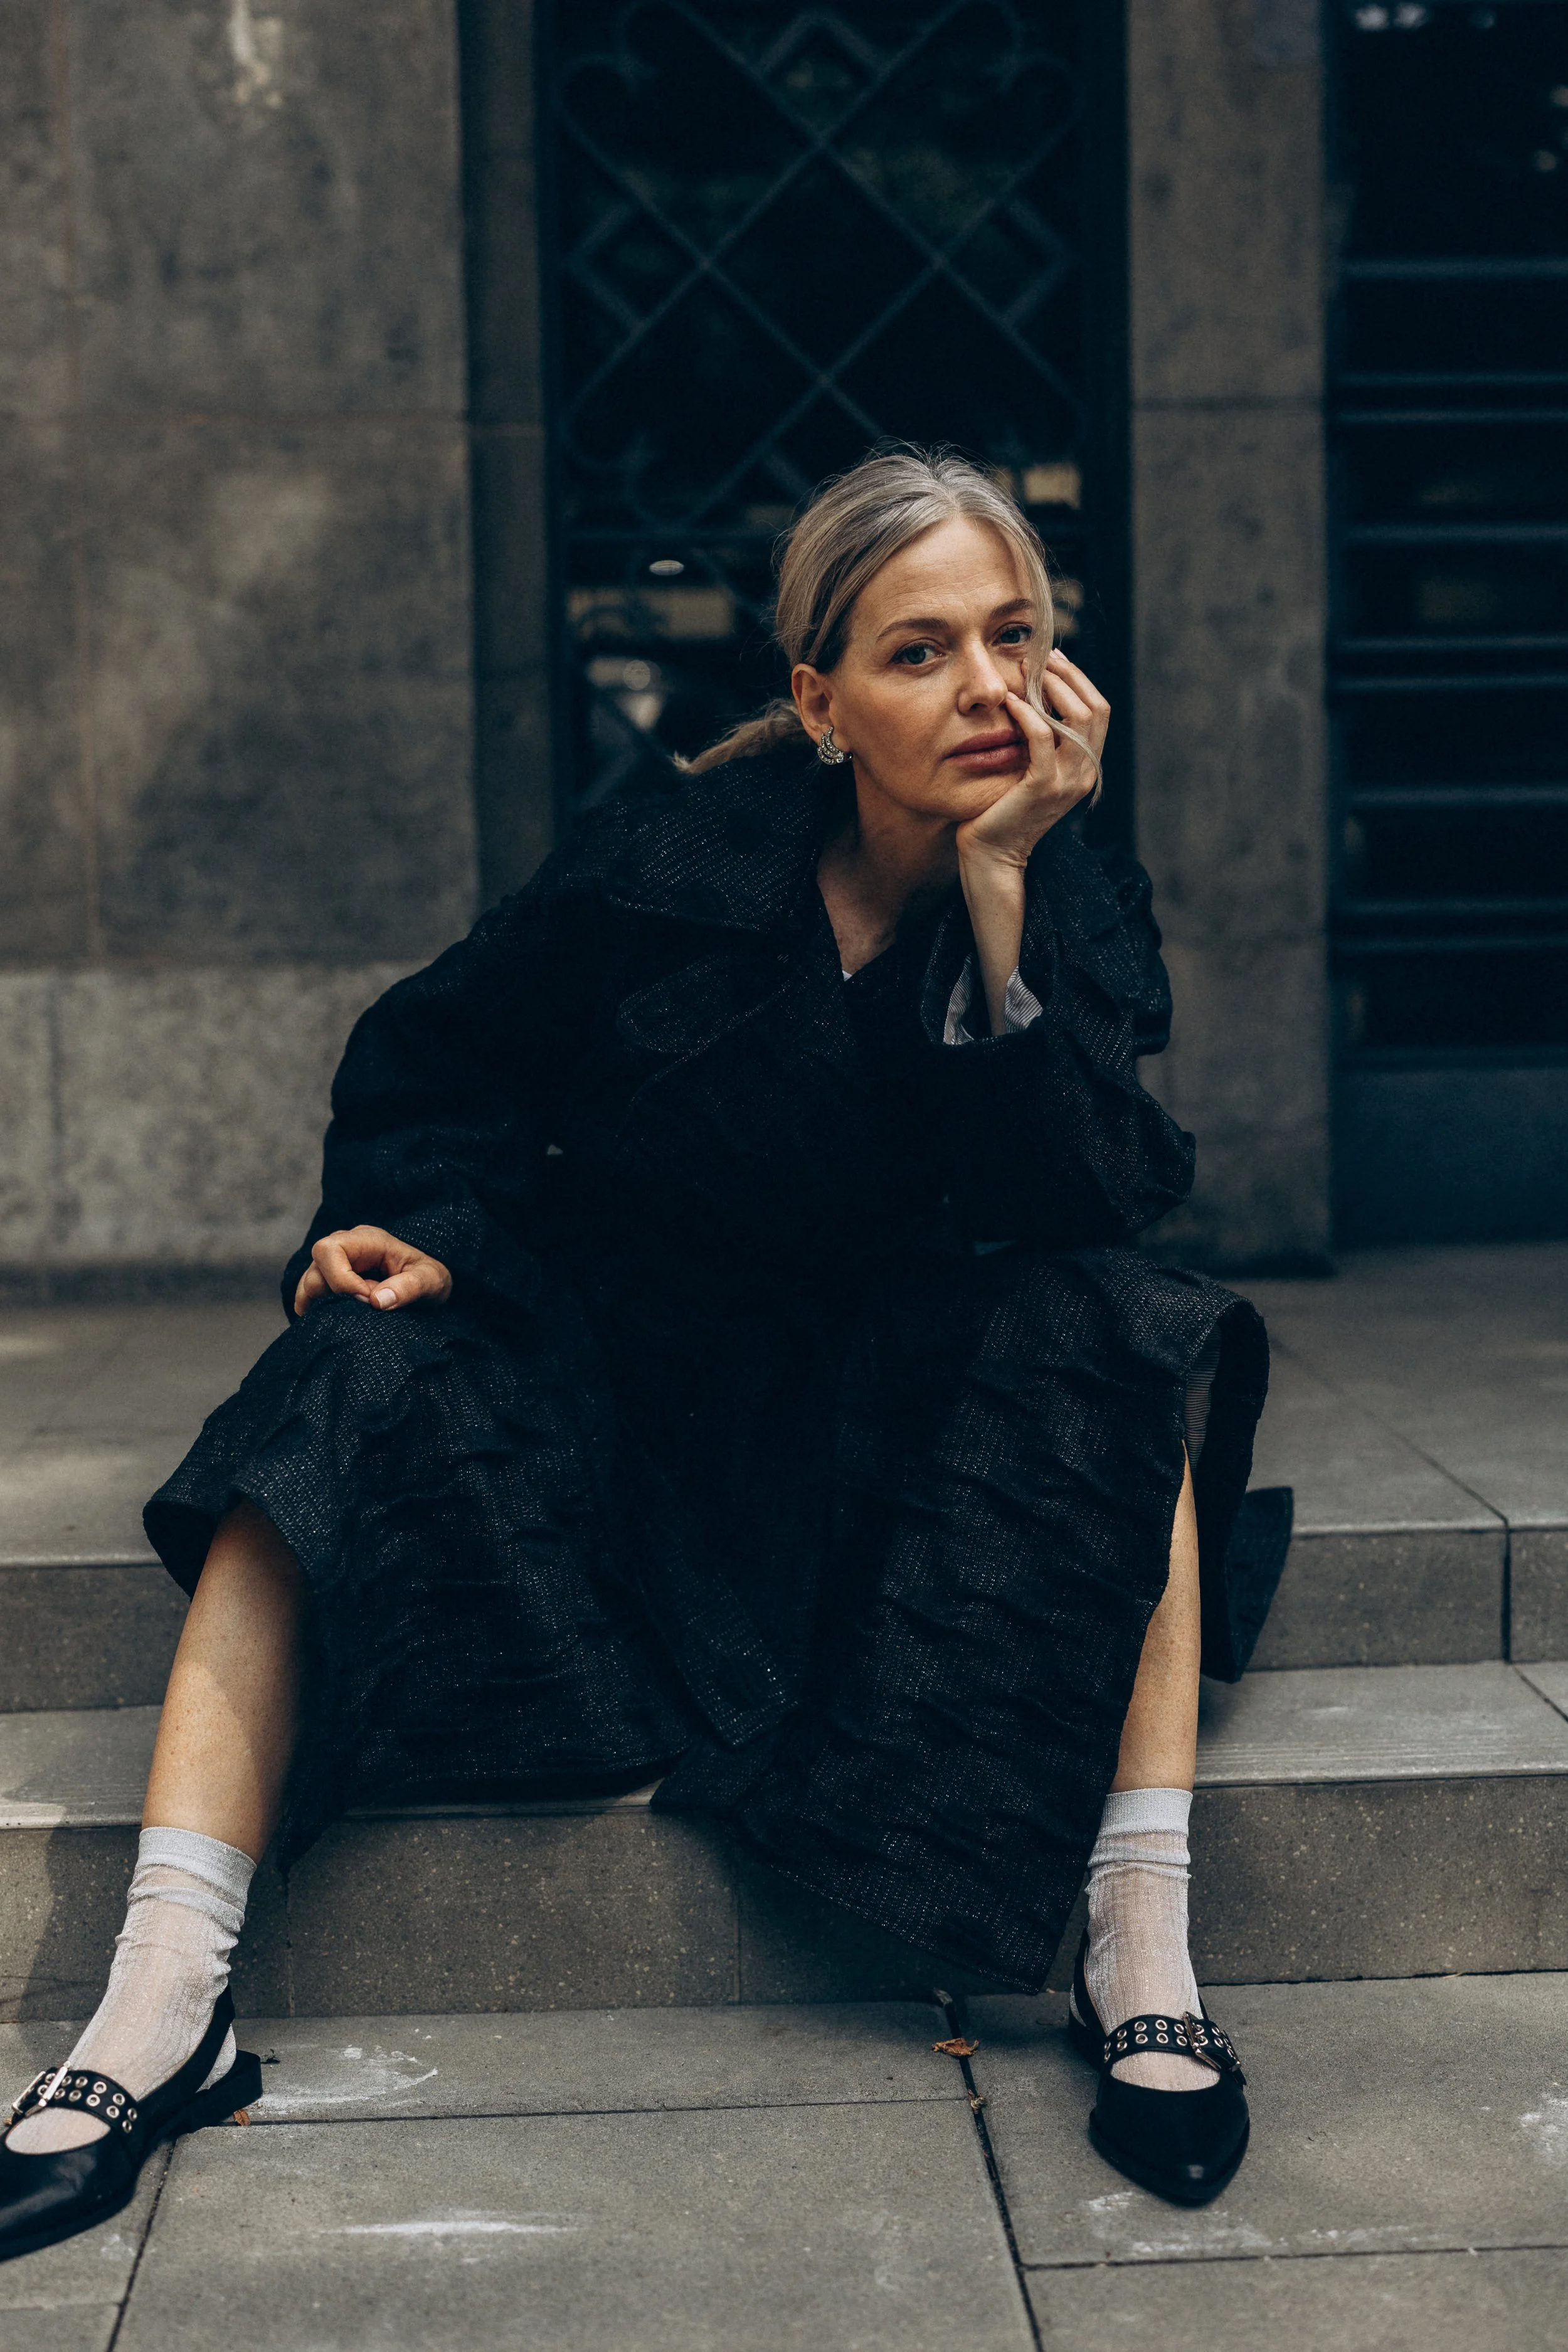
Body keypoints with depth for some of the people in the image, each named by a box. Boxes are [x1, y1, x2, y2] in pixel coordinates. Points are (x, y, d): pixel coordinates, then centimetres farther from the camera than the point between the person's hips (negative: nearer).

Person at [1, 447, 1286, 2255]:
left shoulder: (1074, 907, -6)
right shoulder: (672, 854, -9)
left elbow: (1080, 1207, -22)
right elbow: (438, 1064, 1)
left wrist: (1000, 892, -27)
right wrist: (425, 1227, -19)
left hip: (901, 1416, 1)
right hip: (618, 1367, 0)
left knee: (1111, 1339, -28)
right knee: (360, 1384, -28)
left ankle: (1142, 1954, -29)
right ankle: (161, 2008, -34)